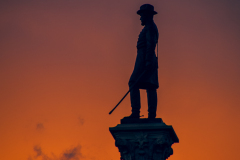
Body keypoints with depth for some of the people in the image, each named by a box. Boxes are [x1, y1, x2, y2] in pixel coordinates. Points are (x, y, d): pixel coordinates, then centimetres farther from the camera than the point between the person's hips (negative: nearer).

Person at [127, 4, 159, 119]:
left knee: (134, 84, -13)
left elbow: (151, 45, -19)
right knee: (150, 88, 1)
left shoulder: (150, 27, -7)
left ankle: (135, 113, -21)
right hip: (149, 61, 10)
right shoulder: (152, 28, 24)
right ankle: (152, 115, -5)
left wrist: (148, 61, -26)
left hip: (145, 60, -10)